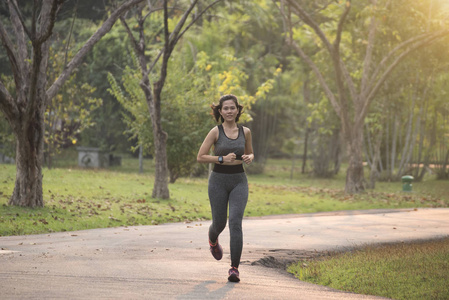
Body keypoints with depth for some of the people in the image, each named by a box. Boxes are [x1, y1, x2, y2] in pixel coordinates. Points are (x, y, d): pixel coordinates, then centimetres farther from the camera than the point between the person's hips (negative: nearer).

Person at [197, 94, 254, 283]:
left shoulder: (245, 132, 4)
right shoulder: (216, 132, -5)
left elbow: (250, 153, 19)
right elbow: (200, 157, -7)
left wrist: (249, 158, -4)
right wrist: (222, 159, -18)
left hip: (239, 181, 1)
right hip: (219, 180, -1)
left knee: (235, 223, -14)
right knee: (219, 223, 11)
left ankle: (234, 268, -12)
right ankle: (213, 240, 50)